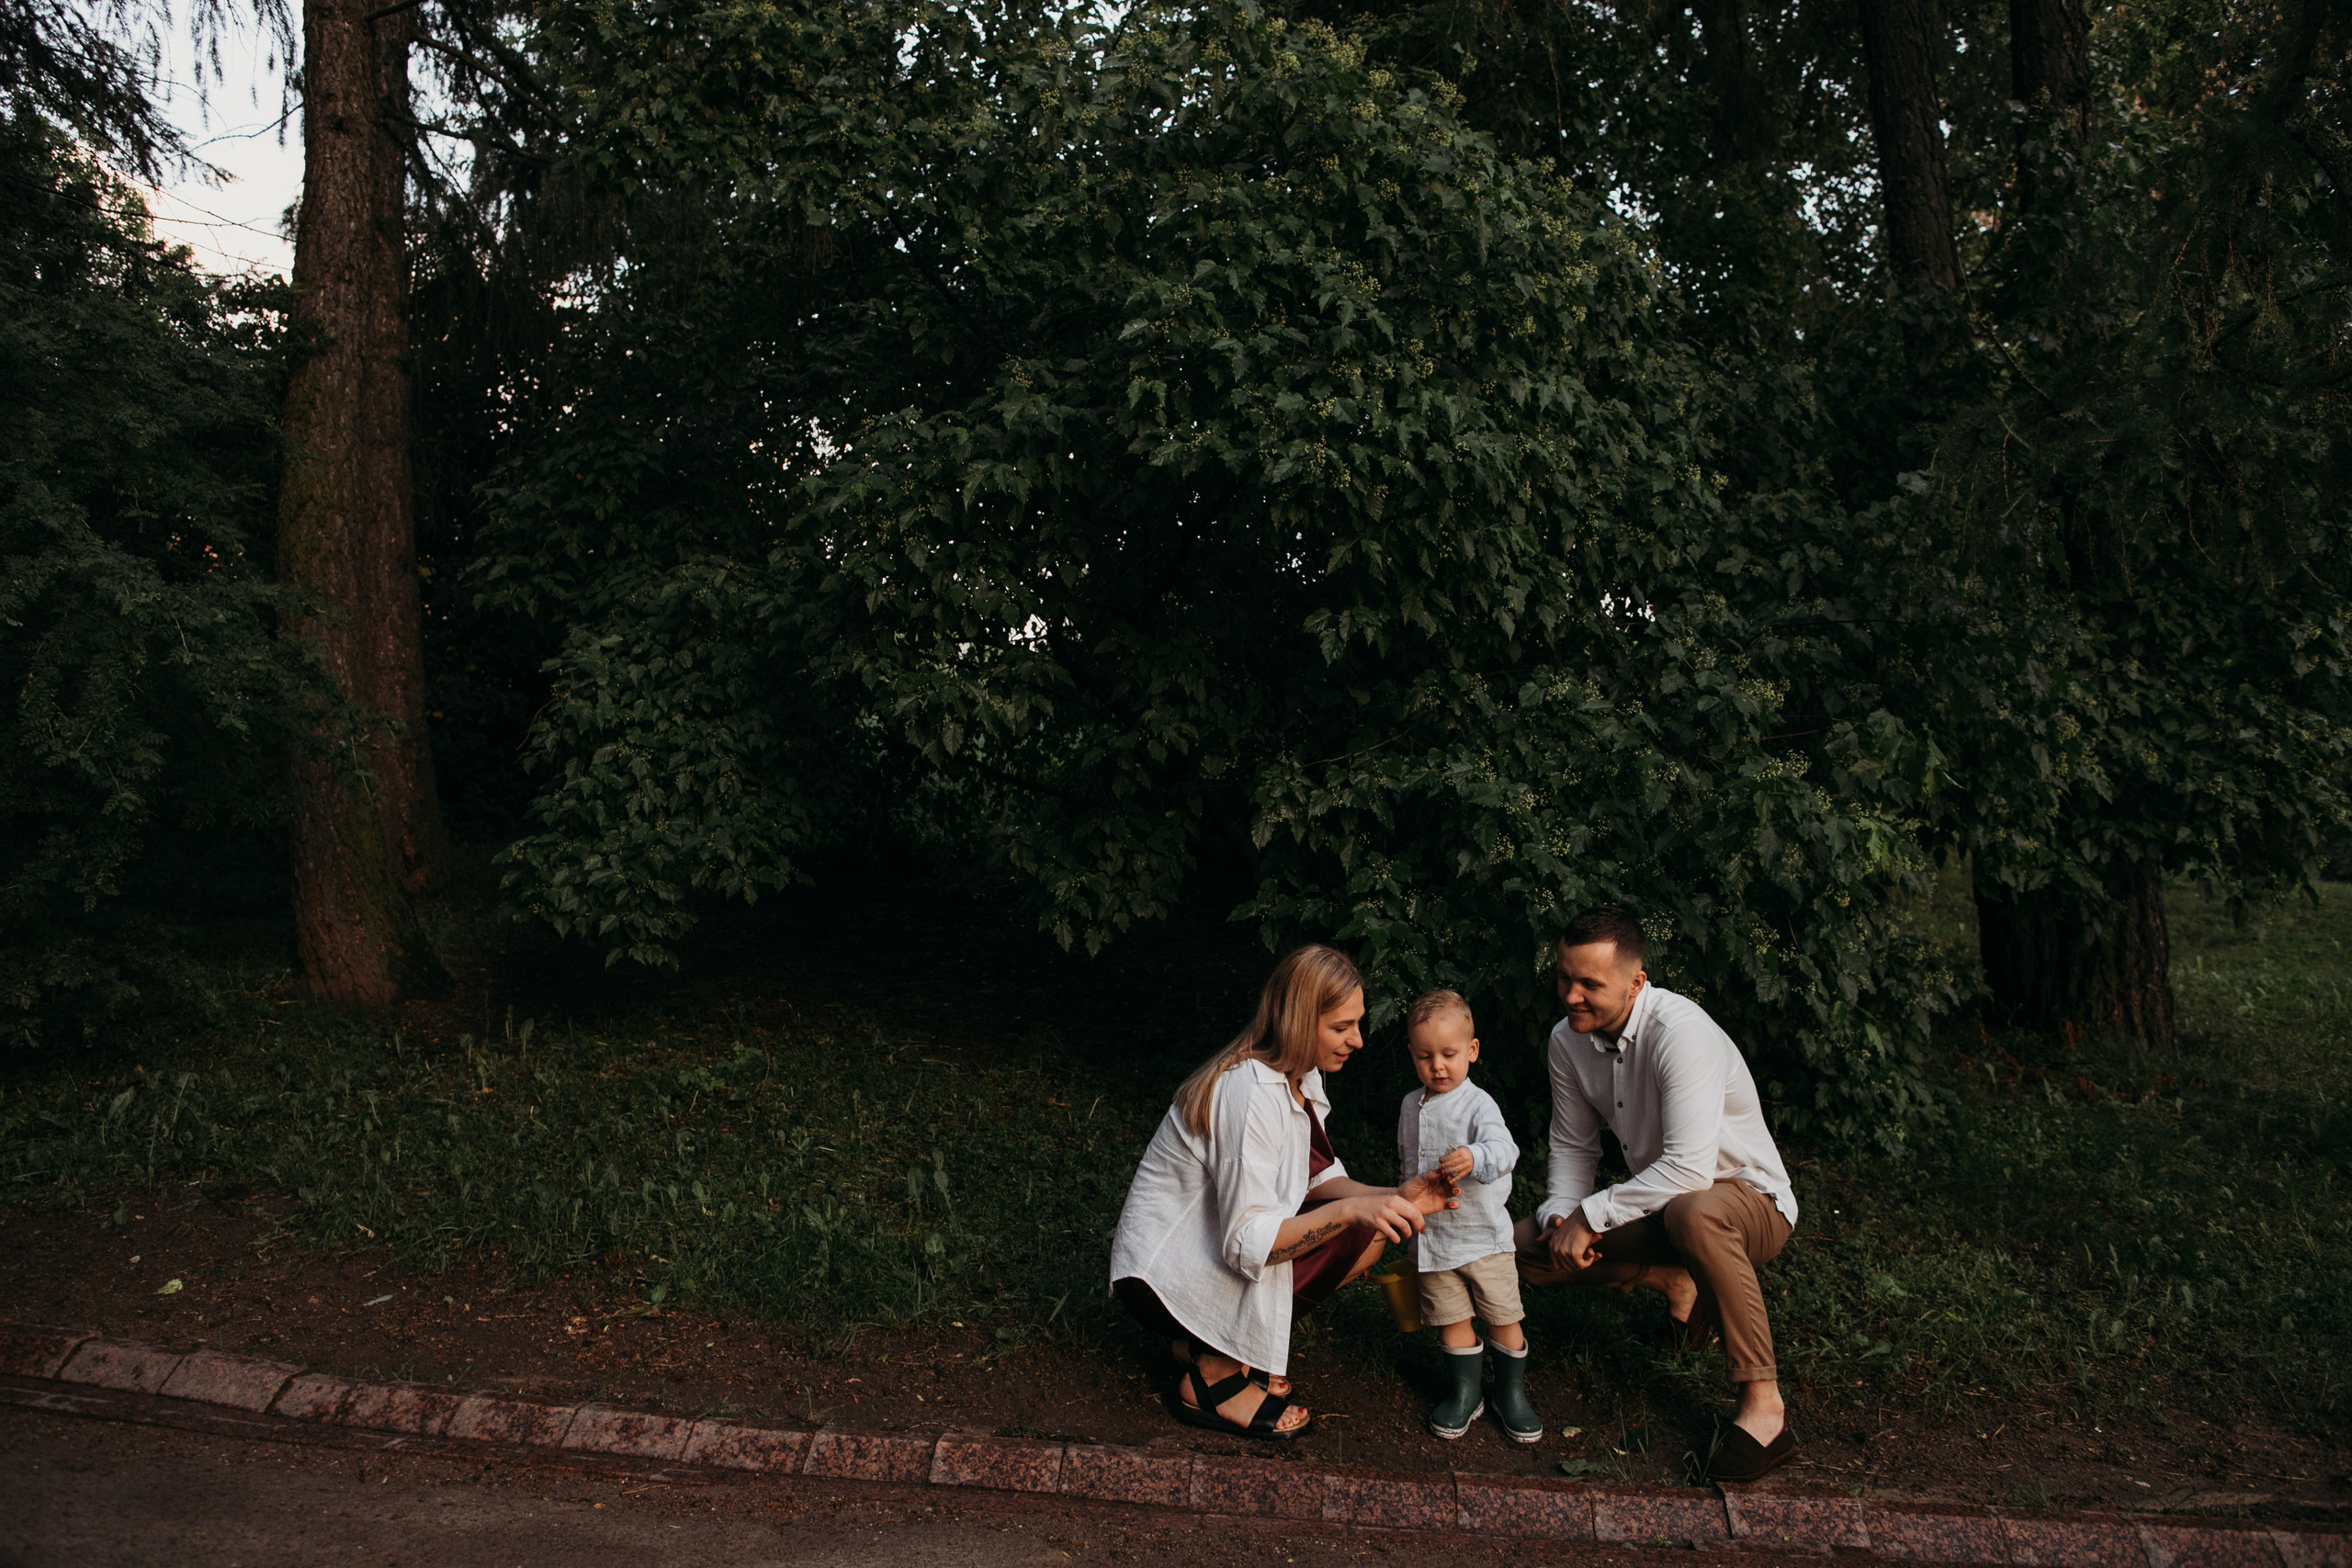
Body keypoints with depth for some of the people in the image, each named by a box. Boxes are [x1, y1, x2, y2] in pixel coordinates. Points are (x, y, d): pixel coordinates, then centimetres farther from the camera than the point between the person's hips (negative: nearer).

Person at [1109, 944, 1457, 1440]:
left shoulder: (1300, 1076, 1)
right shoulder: (1250, 1093, -28)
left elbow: (1315, 1179, 5)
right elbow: (1247, 1244, -30)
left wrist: (1394, 1198, -11)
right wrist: (1351, 1209, -39)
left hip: (1217, 1247, 9)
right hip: (1160, 1279, -9)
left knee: (1369, 1234, -2)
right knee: (1351, 1235, -21)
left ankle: (1204, 1341, 7)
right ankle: (1212, 1376, -7)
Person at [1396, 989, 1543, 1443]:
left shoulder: (1478, 1104, -13)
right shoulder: (1410, 1106, 6)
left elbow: (1503, 1148, -32)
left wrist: (1474, 1158, -51)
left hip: (1483, 1234, -4)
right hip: (1432, 1236, 4)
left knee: (1503, 1317, 5)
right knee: (1452, 1320, 10)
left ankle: (1512, 1393, 24)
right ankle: (1466, 1392, 26)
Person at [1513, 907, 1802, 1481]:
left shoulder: (1681, 1032, -29)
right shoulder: (1568, 1040, -5)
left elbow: (1689, 1167, -35)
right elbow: (1573, 1147, 6)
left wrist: (1590, 1215, -30)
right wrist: (1561, 1214, -14)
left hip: (1751, 1201, -7)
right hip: (1659, 1204, 7)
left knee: (1693, 1212, -42)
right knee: (1529, 1243, -7)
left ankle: (1763, 1407, -31)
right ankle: (1676, 1283, 6)